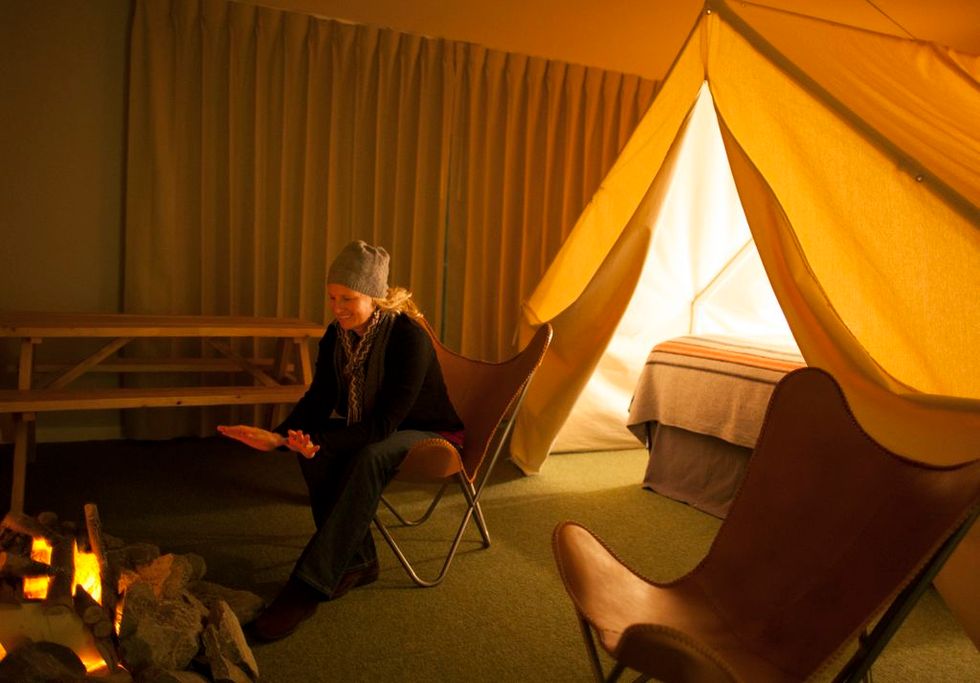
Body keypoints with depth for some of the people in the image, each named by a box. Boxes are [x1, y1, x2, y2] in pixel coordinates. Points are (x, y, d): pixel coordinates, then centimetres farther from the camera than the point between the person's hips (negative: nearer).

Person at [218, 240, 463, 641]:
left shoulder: (409, 338, -26)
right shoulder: (337, 335, -5)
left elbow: (385, 423, -29)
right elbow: (319, 398, -4)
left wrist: (320, 440, -40)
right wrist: (280, 436, -24)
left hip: (428, 434, -6)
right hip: (372, 431, 6)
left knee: (369, 457, -37)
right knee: (312, 448, -24)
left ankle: (308, 587, -35)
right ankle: (357, 562, -12)